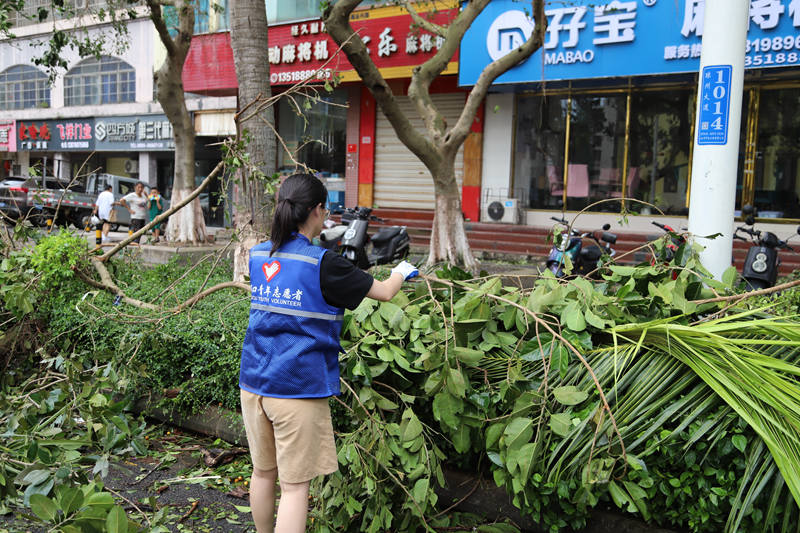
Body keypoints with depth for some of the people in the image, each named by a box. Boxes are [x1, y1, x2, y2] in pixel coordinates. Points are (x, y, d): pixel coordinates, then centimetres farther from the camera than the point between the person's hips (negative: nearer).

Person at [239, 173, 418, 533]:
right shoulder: (323, 264, -13)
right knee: (295, 485, 2)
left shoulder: (258, 256, 5)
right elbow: (385, 292, -3)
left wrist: (325, 242, 33)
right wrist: (401, 271, 18)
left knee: (263, 472, 22)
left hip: (253, 382, 7)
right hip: (298, 389, -7)